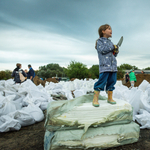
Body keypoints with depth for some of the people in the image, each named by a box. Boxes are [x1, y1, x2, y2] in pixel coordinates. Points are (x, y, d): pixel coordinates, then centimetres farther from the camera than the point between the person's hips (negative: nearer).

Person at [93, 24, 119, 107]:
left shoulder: (110, 42, 25)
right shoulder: (99, 41, 4)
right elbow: (102, 49, -15)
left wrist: (116, 51, 3)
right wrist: (112, 47, -8)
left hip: (113, 65, 7)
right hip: (104, 65, -7)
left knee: (112, 81, 7)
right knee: (102, 81, -12)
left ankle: (110, 98, 19)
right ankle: (95, 99, -4)